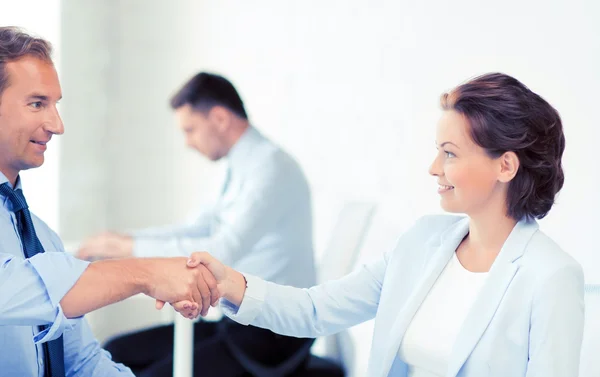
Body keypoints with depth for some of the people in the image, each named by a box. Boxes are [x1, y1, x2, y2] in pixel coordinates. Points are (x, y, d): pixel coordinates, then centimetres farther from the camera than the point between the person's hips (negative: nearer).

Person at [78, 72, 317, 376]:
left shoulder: (270, 167, -19)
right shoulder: (241, 168, 11)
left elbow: (223, 251, -30)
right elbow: (199, 230, 19)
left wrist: (132, 247, -23)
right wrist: (123, 241, 6)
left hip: (273, 331, -9)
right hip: (239, 320, 10)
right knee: (118, 353, 4)